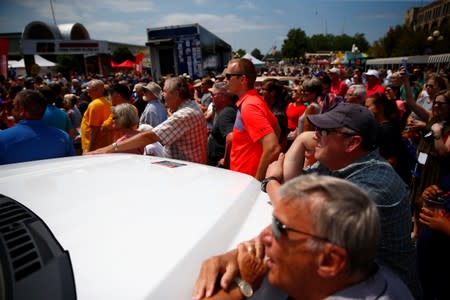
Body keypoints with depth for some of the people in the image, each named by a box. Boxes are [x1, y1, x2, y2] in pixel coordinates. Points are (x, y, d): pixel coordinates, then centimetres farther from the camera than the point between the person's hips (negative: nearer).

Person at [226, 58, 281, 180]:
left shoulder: (249, 106, -23)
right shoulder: (255, 100, 5)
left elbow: (272, 148, -31)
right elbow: (277, 130, 17)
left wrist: (257, 180, -20)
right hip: (247, 174, 9)